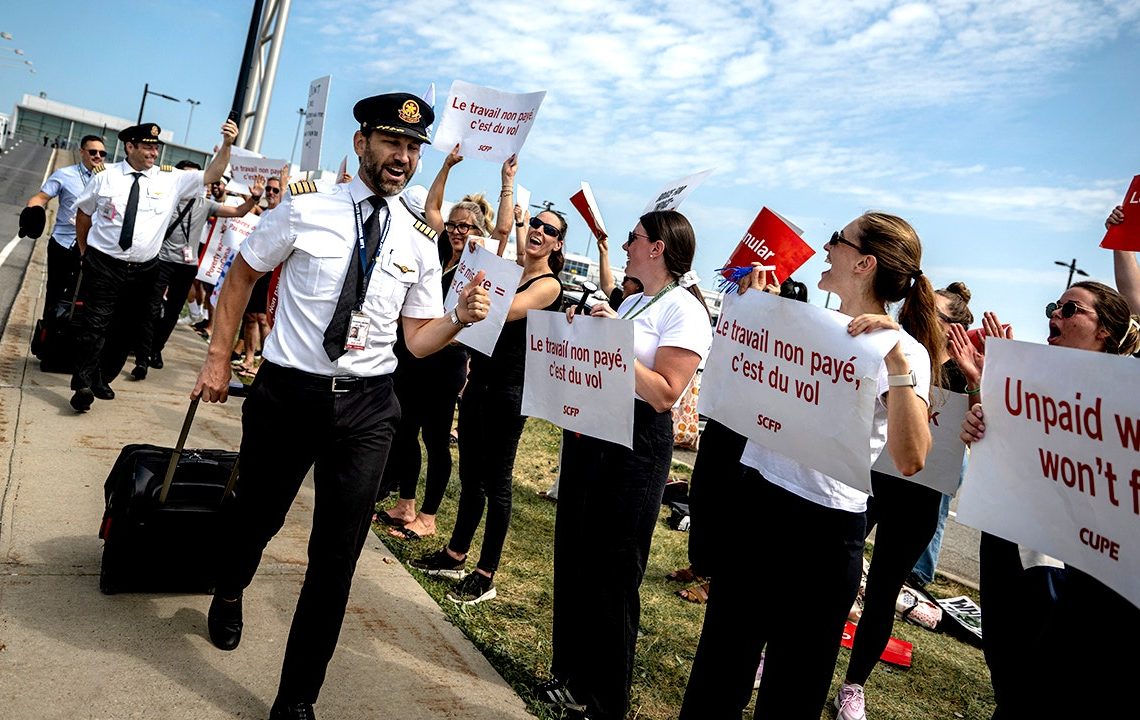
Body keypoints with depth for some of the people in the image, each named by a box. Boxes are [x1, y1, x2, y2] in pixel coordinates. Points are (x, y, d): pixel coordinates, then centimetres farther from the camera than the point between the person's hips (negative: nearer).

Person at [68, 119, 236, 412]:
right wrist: (85, 250, 15)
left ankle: (102, 380, 27)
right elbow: (83, 212, 13)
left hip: (143, 270, 2)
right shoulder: (107, 177, -1)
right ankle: (83, 385, -3)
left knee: (126, 328, 11)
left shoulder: (171, 180, 1)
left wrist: (226, 144, -21)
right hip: (103, 265, -2)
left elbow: (211, 175, -7)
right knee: (95, 325, -9)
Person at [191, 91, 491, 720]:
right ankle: (228, 593, 59)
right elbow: (241, 275, 8)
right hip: (287, 391, -1)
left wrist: (460, 318, -14)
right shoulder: (306, 210, -3)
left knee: (336, 558, 0)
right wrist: (218, 358, 4)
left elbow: (417, 340, 5)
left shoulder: (419, 247, 4)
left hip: (365, 408, 1)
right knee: (257, 518, 19)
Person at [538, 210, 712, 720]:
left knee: (611, 573, 3)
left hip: (633, 447, -9)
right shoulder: (631, 301, 15)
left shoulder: (684, 308, -12)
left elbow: (665, 394, -19)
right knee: (571, 558, 16)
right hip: (588, 433, 9)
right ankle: (571, 675, 36)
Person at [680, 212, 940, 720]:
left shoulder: (903, 351, -12)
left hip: (824, 525, -5)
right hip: (754, 495, 6)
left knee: (794, 678, 13)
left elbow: (910, 460, -24)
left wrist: (898, 364, -31)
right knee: (724, 648, 20)